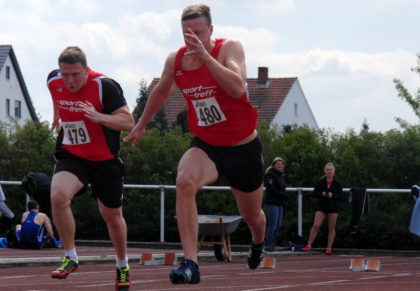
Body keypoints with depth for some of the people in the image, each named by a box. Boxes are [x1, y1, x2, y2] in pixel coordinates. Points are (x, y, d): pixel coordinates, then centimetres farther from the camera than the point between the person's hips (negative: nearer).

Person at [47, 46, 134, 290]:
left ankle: (123, 266, 37)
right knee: (58, 196, -27)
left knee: (112, 215, 13)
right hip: (71, 156, 2)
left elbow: (128, 122, -26)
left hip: (105, 160, -2)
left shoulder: (104, 86, -22)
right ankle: (70, 257, -12)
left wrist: (98, 116, -39)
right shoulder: (54, 81, -7)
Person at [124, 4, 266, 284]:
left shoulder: (229, 48, -17)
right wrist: (142, 124, 29)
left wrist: (205, 56, -38)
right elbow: (161, 92, 18)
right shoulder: (175, 60, -4)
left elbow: (237, 88, -36)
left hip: (243, 147, -2)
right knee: (185, 181, -33)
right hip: (205, 145, 2)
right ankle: (191, 263, -36)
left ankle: (259, 243, 57)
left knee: (252, 214, 17)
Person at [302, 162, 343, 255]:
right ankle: (309, 245, -6)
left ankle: (329, 248, 8)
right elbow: (314, 193, 2)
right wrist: (321, 194, -16)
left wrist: (332, 195, -20)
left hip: (333, 208, 0)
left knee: (331, 229, 2)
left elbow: (341, 196, -2)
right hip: (322, 206, 0)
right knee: (316, 225, -10)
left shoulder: (337, 183, 0)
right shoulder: (320, 182, 2)